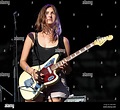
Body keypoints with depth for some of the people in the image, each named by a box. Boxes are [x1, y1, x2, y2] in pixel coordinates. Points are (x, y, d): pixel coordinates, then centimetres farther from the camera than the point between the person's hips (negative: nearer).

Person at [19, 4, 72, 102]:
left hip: (56, 82, 1)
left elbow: (68, 71, 15)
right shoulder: (32, 37, 11)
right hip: (35, 81, -1)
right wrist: (32, 72, -10)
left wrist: (65, 67, -8)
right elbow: (22, 61, 9)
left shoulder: (63, 41, 12)